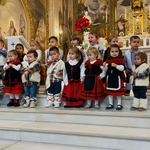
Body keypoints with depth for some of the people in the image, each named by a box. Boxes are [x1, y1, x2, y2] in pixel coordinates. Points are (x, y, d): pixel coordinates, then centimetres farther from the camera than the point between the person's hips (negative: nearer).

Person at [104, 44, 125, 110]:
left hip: (117, 78, -4)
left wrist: (116, 65, -30)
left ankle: (119, 104, 19)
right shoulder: (108, 60, 6)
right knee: (109, 91, 11)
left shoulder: (120, 60, -6)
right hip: (109, 78, 5)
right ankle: (110, 104, 24)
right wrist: (105, 66, -7)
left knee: (118, 92, 5)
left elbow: (122, 68, -17)